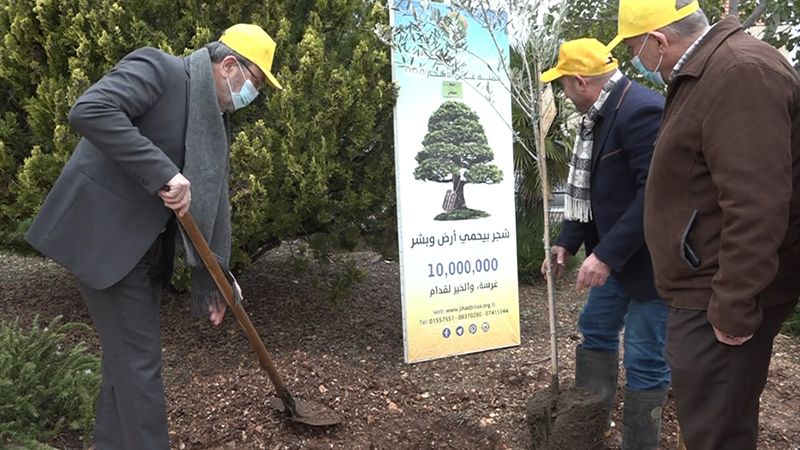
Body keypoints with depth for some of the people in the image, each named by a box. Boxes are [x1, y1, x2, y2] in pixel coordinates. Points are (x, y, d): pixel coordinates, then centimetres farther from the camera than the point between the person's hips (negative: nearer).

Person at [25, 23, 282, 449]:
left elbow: (209, 197, 11)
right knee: (138, 359, -3)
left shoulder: (214, 117, 12)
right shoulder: (158, 69, -12)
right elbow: (88, 110, -28)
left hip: (145, 245, 9)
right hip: (104, 233, -8)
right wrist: (163, 173, -29)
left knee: (126, 356, 15)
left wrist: (214, 275, 7)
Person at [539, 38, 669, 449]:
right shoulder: (599, 115, 9)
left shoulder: (642, 110, -23)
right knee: (595, 330, 20)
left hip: (650, 258, -10)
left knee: (644, 357, 1)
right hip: (614, 253, 11)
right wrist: (567, 241, 10)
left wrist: (607, 254, -27)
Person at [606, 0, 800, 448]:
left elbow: (756, 204, -27)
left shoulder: (740, 73, -21)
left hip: (718, 299, -10)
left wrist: (734, 306, -23)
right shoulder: (703, 72, 14)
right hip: (707, 286, 10)